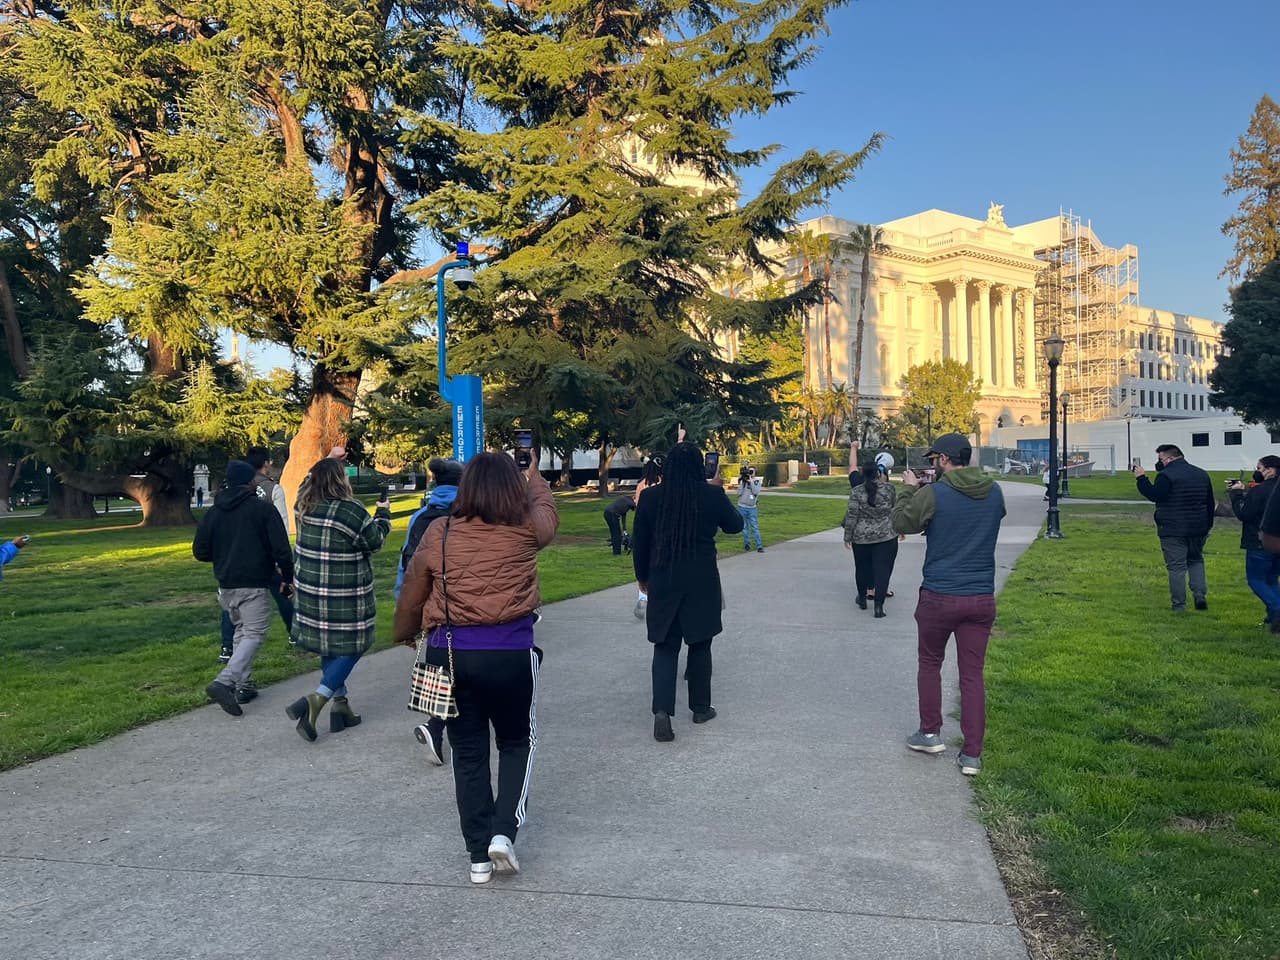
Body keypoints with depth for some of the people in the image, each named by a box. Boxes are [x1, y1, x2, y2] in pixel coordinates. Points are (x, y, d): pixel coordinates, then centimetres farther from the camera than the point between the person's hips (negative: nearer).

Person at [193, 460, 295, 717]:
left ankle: (240, 684, 17)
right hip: (254, 584, -6)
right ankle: (224, 682, -21)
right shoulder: (263, 508, -7)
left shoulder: (213, 512, 8)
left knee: (241, 632, 19)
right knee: (253, 634, -4)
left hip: (226, 585, 6)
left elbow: (200, 552, 9)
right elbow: (281, 549, -11)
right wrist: (288, 576, 0)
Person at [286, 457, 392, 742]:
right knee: (352, 646, 6)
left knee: (329, 645, 19)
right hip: (346, 596, -7)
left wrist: (327, 463, 28)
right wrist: (383, 514, 10)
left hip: (312, 592, 7)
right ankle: (317, 698, -10)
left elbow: (310, 481, 23)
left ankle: (340, 703, 27)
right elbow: (374, 541, -5)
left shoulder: (305, 505, -1)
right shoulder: (352, 511, -20)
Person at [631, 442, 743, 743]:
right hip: (702, 582, -1)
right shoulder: (712, 495, -8)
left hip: (663, 580, 1)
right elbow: (735, 525, 9)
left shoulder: (651, 497, -5)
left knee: (665, 646, 8)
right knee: (700, 644, 15)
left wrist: (643, 578, 15)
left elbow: (639, 543, 2)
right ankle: (700, 708, 25)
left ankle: (662, 710, -7)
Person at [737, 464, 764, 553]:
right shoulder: (743, 480, 3)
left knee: (755, 528, -4)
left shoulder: (757, 481, 3)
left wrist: (751, 481, -14)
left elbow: (756, 492, -13)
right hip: (742, 507, 1)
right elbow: (739, 492, -8)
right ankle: (747, 545, 17)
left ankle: (759, 546, -3)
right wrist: (741, 481, -14)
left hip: (752, 508, -1)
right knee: (744, 528, 8)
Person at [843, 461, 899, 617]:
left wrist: (848, 536, 1)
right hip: (886, 536, -1)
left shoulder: (856, 491, -6)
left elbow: (851, 515, -6)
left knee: (862, 568, 16)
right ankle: (879, 605, -7)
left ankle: (862, 599, 30)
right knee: (882, 569, 0)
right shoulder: (888, 488, -5)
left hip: (861, 537, 1)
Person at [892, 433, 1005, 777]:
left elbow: (901, 523, -2)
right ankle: (972, 754, 10)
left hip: (939, 597, -4)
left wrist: (909, 489, 12)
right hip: (981, 598, 4)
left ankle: (930, 733, 26)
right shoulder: (994, 492, 2)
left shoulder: (932, 494, -14)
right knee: (973, 674, 8)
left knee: (929, 664, 18)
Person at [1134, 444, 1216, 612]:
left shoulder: (1166, 475, -13)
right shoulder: (1202, 474, 13)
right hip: (1198, 529, 7)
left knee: (1176, 567, -2)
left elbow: (1154, 495, -21)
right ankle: (1200, 596, 10)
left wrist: (1141, 478, -13)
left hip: (1173, 531, -7)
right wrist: (1208, 525, 22)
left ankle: (1179, 605, 1)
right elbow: (1211, 503, 17)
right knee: (1196, 560, 23)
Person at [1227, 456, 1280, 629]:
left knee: (1255, 580, 4)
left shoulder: (1258, 491, -18)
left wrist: (1236, 494, -4)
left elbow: (1243, 514, -15)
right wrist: (1244, 492, 8)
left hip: (1260, 545, -8)